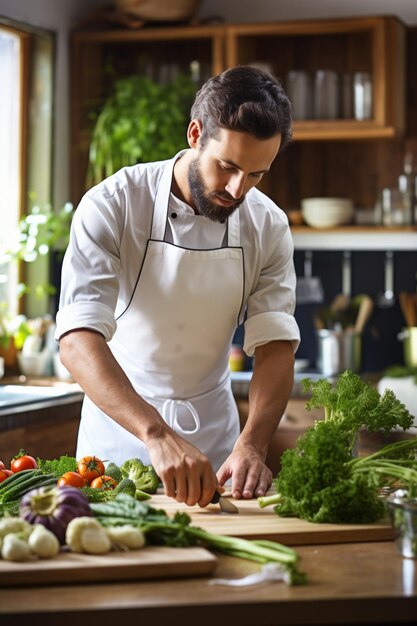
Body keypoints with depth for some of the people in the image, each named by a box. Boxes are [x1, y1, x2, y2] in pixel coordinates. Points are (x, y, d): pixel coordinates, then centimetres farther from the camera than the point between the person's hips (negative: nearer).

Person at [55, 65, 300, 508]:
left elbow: (275, 345, -12)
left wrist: (251, 445, -31)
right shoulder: (112, 205, -22)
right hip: (120, 417, -3)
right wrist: (156, 434, -46)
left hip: (213, 423, 3)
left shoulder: (268, 226, -9)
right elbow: (77, 339, -32)